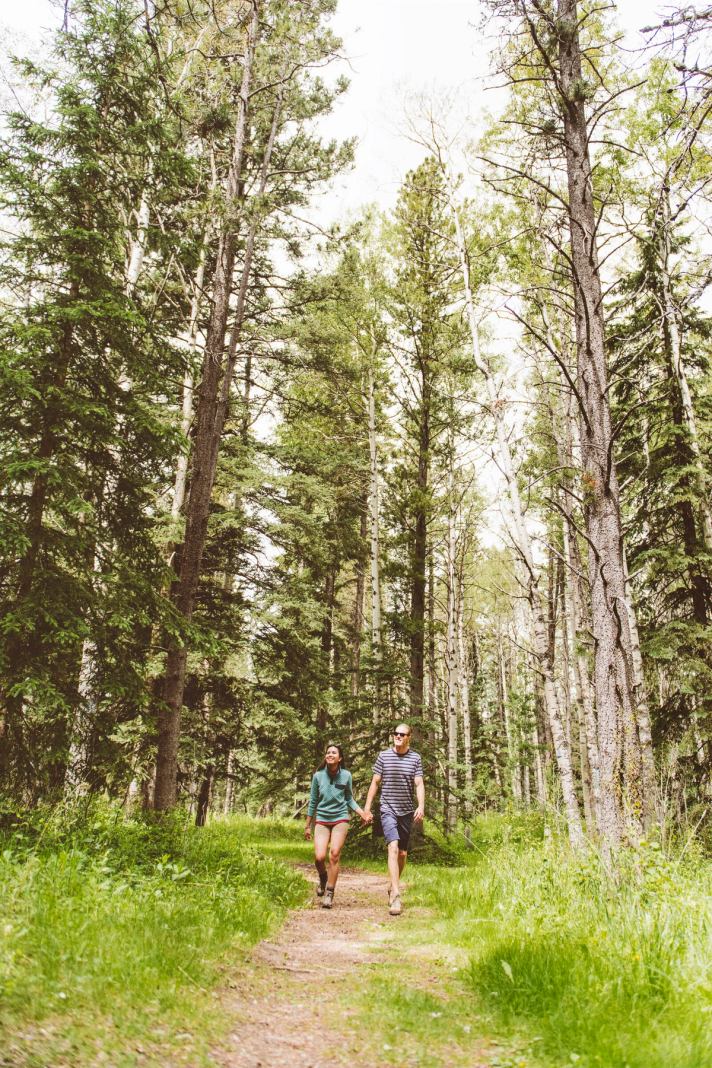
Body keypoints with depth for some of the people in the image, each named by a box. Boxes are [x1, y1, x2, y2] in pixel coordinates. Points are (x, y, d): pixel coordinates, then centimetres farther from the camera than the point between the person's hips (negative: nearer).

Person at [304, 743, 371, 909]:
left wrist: (363, 814, -4)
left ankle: (329, 894, 5)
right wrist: (307, 826, 12)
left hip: (340, 819, 0)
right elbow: (313, 802, 7)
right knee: (319, 857, -11)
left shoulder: (346, 775, -3)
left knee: (334, 855, -10)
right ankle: (323, 879, 23)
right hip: (322, 820, 0)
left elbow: (349, 799, 10)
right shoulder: (318, 776, -3)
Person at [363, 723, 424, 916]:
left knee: (403, 853, 11)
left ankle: (393, 886, 34)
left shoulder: (415, 758, 2)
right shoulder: (384, 756, 1)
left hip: (407, 811, 2)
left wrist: (421, 806, -18)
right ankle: (396, 896, -22)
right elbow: (375, 782, 7)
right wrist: (367, 807, 5)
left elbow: (419, 784, -3)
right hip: (388, 810, -2)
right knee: (393, 848, -19)